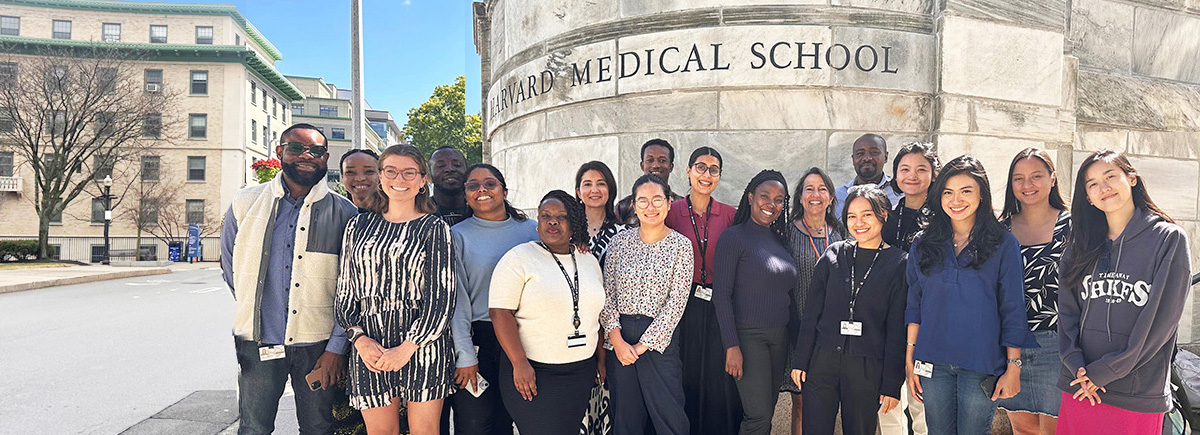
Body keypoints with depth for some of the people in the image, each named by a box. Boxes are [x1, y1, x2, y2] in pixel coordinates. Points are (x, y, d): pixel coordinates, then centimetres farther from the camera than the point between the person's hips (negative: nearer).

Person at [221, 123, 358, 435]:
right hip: (258, 342, 1)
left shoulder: (343, 214, -3)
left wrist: (336, 348, -7)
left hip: (319, 345, -1)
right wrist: (254, 308, 14)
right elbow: (229, 266, 16)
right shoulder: (245, 204, 2)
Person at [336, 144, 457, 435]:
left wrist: (407, 348, -13)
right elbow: (345, 290, 11)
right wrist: (359, 337, -5)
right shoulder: (359, 226, 11)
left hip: (422, 342, -2)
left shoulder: (434, 228, 2)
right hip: (369, 345, 3)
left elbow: (442, 296, -5)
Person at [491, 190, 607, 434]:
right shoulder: (519, 258, -7)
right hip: (534, 372, -5)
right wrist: (520, 364, -18)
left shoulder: (589, 261, 10)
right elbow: (500, 313, -13)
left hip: (582, 371, 5)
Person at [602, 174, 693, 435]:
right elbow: (607, 294, 3)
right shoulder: (620, 241, 5)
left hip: (659, 339, -2)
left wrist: (643, 345, -11)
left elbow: (676, 302, -8)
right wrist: (617, 340, -9)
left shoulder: (680, 245, -3)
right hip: (619, 339, 2)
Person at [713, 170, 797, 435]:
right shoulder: (734, 237, -7)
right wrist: (732, 346, -17)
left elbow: (786, 292, 17)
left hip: (780, 337, 6)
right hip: (748, 335, -6)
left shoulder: (780, 239, 13)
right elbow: (721, 295, -11)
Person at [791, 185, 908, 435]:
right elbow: (812, 312, 7)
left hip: (867, 368, -2)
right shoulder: (834, 255, 7)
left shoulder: (899, 263, 0)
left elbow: (897, 329, -2)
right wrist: (800, 361, 3)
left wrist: (891, 384, -4)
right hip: (822, 361, 2)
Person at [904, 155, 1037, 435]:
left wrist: (1013, 368, -3)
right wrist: (910, 359, 4)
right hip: (933, 363, 3)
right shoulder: (924, 245, 9)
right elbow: (914, 305, 9)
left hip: (982, 365, -2)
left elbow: (1013, 311, 0)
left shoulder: (1003, 244, 1)